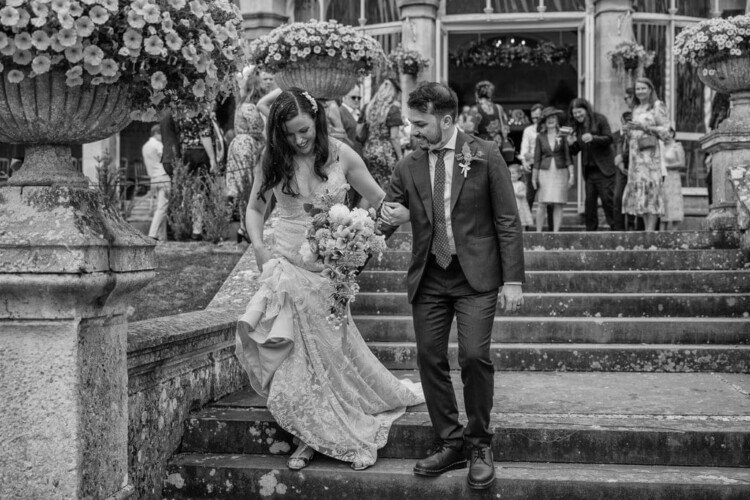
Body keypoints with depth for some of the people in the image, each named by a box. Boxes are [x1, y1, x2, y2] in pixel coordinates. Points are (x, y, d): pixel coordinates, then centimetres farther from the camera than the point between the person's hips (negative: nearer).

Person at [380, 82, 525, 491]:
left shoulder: (486, 156, -3)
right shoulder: (408, 167, 6)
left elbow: (507, 221, -2)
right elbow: (383, 220, 11)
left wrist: (513, 280, -6)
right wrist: (389, 219, -14)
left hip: (475, 275, -4)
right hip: (428, 277, 4)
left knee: (474, 355, -13)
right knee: (429, 358, 4)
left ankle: (479, 446, 6)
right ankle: (449, 443, 19)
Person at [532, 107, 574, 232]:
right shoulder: (540, 137, 5)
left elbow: (568, 156, 3)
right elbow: (537, 158, 7)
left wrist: (572, 174, -3)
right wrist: (534, 176, 5)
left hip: (560, 172, 0)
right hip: (545, 172, 0)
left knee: (558, 205, -2)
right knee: (541, 204, -5)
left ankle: (556, 232, 3)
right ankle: (538, 232, 1)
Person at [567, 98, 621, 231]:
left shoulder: (599, 119, -4)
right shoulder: (577, 126, 10)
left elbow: (609, 139, -11)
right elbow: (575, 152, 11)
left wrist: (593, 138, -26)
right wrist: (571, 144, -11)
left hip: (603, 169, -5)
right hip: (588, 170, 5)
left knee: (608, 199, -8)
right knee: (590, 202, 5)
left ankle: (617, 228, -1)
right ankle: (590, 230, 11)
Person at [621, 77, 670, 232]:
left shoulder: (658, 106, 2)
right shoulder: (636, 110, 21)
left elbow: (665, 131, -4)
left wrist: (644, 127, -13)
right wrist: (629, 129, 7)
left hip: (650, 152, -7)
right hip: (635, 152, 7)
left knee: (650, 188, -12)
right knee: (638, 190, 1)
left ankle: (651, 229, -15)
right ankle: (647, 229, 3)